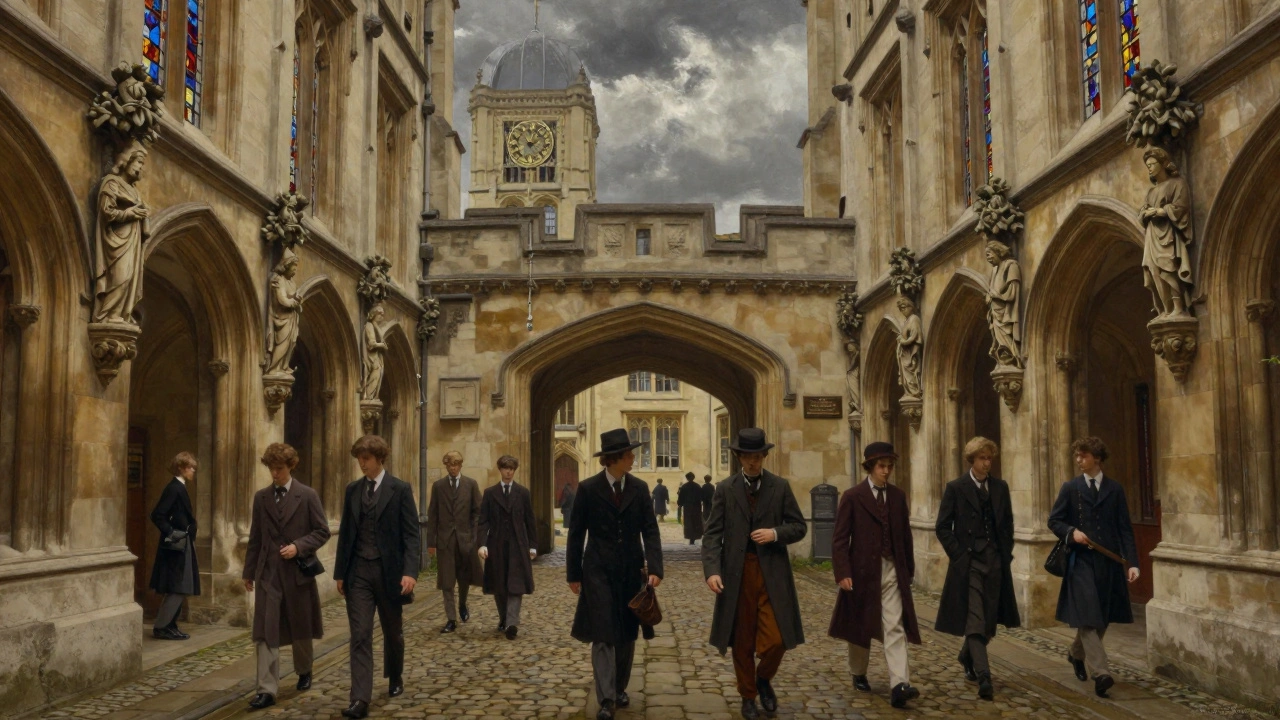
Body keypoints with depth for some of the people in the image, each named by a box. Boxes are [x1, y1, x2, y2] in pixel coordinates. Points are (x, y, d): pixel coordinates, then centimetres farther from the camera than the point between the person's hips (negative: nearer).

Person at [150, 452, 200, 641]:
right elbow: (157, 515, -22)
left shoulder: (179, 488, 13)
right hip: (177, 547, -10)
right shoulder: (173, 489, -16)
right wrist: (171, 533, -19)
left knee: (179, 590, 13)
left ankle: (170, 626, 19)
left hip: (183, 546, 10)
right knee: (178, 590, -6)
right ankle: (160, 627, 1)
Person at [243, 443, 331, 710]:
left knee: (301, 629, 13)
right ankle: (267, 689, -5)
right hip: (268, 572, 2)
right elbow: (255, 537, 11)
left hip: (298, 571, -2)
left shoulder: (307, 496, -3)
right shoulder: (261, 497, 6)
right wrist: (249, 571, 11)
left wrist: (298, 547, -17)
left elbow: (322, 532, -2)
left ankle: (304, 672, 37)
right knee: (266, 632, -6)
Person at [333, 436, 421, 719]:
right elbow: (345, 532, 11)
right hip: (358, 571, 2)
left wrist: (410, 571, -19)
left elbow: (411, 534, -9)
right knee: (360, 635, -5)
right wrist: (340, 571, 8)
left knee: (393, 632, 14)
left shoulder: (400, 489, -6)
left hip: (389, 570, -2)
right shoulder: (352, 490, 7)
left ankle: (395, 678, 38)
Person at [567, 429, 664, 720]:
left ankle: (620, 688, 27)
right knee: (603, 633, -7)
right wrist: (573, 573, -1)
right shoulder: (589, 488, -5)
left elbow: (650, 530, -1)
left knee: (627, 633, 11)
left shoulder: (640, 488, 2)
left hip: (631, 571, 3)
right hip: (599, 571, -3)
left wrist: (654, 568, -13)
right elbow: (576, 533, -1)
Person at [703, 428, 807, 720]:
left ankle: (763, 679, 26)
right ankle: (748, 696, 28)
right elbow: (713, 534, -3)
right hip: (737, 573, 0)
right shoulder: (725, 489, 2)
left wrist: (775, 534, -13)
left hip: (773, 573, 0)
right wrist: (712, 570, -17)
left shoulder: (781, 487, 5)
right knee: (742, 643, 9)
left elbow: (799, 527, 6)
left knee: (776, 640, -5)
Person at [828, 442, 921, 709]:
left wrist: (909, 569, 12)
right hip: (862, 571, -2)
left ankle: (899, 686, -14)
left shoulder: (898, 496, 7)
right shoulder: (852, 496, -5)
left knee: (895, 628, -8)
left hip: (892, 572, 2)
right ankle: (859, 674, 33)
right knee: (860, 628, 12)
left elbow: (905, 535, 12)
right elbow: (840, 539, -8)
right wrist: (842, 573, -15)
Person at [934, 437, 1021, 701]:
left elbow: (1008, 525, 15)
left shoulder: (1000, 487, 9)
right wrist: (958, 555, -9)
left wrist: (1006, 555, 6)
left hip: (996, 563, 5)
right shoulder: (956, 488, -4)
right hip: (968, 563, -4)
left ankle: (967, 658, 37)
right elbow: (942, 527, -3)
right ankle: (983, 678, -11)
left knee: (988, 622, 11)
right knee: (975, 622, -9)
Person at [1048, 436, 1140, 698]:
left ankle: (1077, 654, 36)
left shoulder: (1115, 489, 6)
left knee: (1102, 618, 11)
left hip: (1108, 561, 2)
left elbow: (1125, 528, 3)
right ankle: (1101, 673, -13)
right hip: (1081, 560, -2)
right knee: (1087, 617, -11)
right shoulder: (1070, 487, 4)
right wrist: (1072, 532, -14)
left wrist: (1132, 562, -5)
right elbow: (1054, 520, 7)